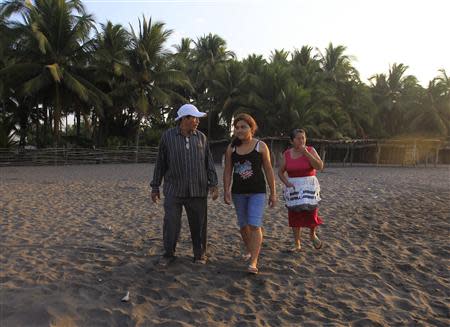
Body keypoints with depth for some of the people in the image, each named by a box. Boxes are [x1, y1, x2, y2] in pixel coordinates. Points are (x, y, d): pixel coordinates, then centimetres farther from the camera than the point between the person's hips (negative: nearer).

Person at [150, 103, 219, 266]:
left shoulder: (201, 137, 6)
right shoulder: (167, 136, 0)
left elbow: (209, 163, 7)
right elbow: (160, 163, 4)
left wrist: (213, 184, -1)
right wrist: (155, 187, 5)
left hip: (198, 190, 2)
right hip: (173, 190, -1)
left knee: (199, 223, 7)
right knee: (171, 223, -2)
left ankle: (200, 254, 23)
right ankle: (168, 253, 17)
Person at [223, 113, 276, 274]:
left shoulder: (261, 146, -4)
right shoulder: (231, 148, 2)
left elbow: (269, 171, -2)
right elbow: (227, 171, 2)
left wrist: (273, 193, -1)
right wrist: (226, 191, -9)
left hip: (257, 191, -3)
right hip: (238, 192, 3)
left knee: (255, 225, -12)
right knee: (243, 224, 15)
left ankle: (253, 262, -10)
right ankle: (248, 249, 40)